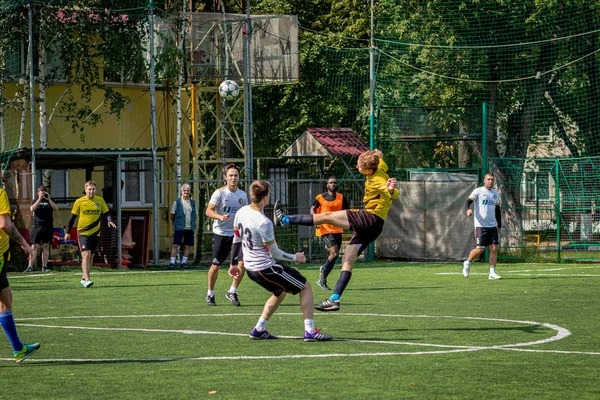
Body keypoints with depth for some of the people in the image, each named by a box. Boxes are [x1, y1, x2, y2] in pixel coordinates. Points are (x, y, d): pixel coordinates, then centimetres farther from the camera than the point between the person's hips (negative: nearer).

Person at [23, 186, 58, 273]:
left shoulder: (49, 201, 11)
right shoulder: (35, 201, 10)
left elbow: (56, 208, -5)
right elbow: (32, 209, -9)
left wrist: (48, 199, -12)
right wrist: (39, 199, -14)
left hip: (48, 227, 1)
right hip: (37, 226, -1)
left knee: (46, 247, 3)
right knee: (34, 247, -6)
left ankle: (44, 267, 7)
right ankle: (30, 267, -9)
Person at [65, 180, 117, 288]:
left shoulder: (100, 201, 4)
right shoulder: (79, 202, -2)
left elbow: (106, 213, 8)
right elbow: (72, 217, 5)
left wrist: (110, 221, -15)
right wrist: (68, 232, 7)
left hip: (95, 233, 4)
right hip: (83, 232, -4)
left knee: (91, 256, 9)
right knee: (86, 254, -17)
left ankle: (83, 278, 22)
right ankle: (86, 279, -21)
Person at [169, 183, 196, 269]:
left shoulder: (193, 203, 11)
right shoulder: (177, 202, 0)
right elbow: (172, 216, 5)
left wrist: (193, 226, 11)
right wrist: (177, 223, 7)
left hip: (190, 228, 4)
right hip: (179, 228, -4)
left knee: (188, 246, 5)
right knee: (175, 245, -9)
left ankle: (183, 262, 15)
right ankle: (172, 263, -9)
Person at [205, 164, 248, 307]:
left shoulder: (243, 195, 7)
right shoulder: (219, 193, -8)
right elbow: (208, 211, -14)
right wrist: (220, 217, -31)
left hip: (236, 234, 4)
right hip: (220, 234, -4)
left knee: (242, 263, -10)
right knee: (216, 265, 1)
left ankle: (232, 292, 6)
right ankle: (210, 294, 19)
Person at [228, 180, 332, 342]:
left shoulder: (241, 212, -2)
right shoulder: (264, 223, -26)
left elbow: (236, 240, 10)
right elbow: (275, 253, -17)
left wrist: (234, 264, 22)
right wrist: (294, 258, 0)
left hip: (250, 267, 9)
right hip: (265, 268, -9)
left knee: (280, 292, 30)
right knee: (305, 287, 3)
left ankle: (258, 330, 27)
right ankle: (310, 331, -3)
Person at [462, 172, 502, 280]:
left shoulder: (495, 194, 15)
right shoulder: (478, 191, -2)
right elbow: (468, 201, -13)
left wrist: (499, 225, 23)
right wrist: (467, 209, -35)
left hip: (492, 226, 5)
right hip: (480, 225, -5)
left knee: (494, 248, -4)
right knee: (480, 249, -8)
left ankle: (492, 273, -1)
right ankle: (467, 263, 18)